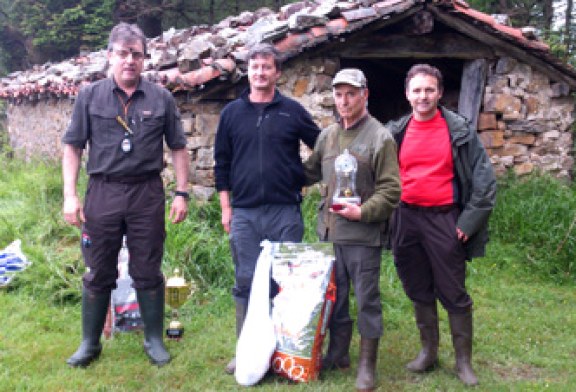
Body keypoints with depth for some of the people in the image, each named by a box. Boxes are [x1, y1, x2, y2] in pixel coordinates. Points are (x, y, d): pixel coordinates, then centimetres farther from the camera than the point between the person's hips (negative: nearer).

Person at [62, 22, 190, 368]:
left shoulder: (161, 99, 3)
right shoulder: (90, 96, 3)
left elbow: (179, 148, 7)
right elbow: (73, 147, 4)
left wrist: (182, 193, 1)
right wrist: (70, 195, -4)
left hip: (147, 193, 0)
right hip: (102, 192, 0)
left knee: (148, 272, 7)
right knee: (98, 273, 9)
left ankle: (154, 340, 21)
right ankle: (90, 343, 23)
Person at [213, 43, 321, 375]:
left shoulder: (292, 111, 3)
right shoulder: (232, 112, 8)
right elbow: (222, 162, 10)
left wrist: (304, 180, 5)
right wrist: (225, 207, 5)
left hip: (285, 211, -1)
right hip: (244, 213, 1)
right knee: (246, 282, 6)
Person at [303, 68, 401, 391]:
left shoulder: (380, 138, -9)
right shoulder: (327, 136, 11)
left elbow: (391, 191, -12)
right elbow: (311, 172, 24)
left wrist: (362, 211, -22)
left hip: (364, 234, -6)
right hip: (330, 231, 6)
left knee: (367, 299, 4)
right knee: (335, 296, 16)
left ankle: (367, 364, 17)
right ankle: (338, 353, 32)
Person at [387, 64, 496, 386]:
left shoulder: (459, 130, -4)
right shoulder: (396, 132, 4)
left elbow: (484, 178, -4)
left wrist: (470, 222, -9)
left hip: (444, 220, -3)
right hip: (407, 220, 3)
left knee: (454, 294, 2)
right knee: (419, 292, 13)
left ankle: (464, 360, 16)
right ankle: (428, 352, 27)